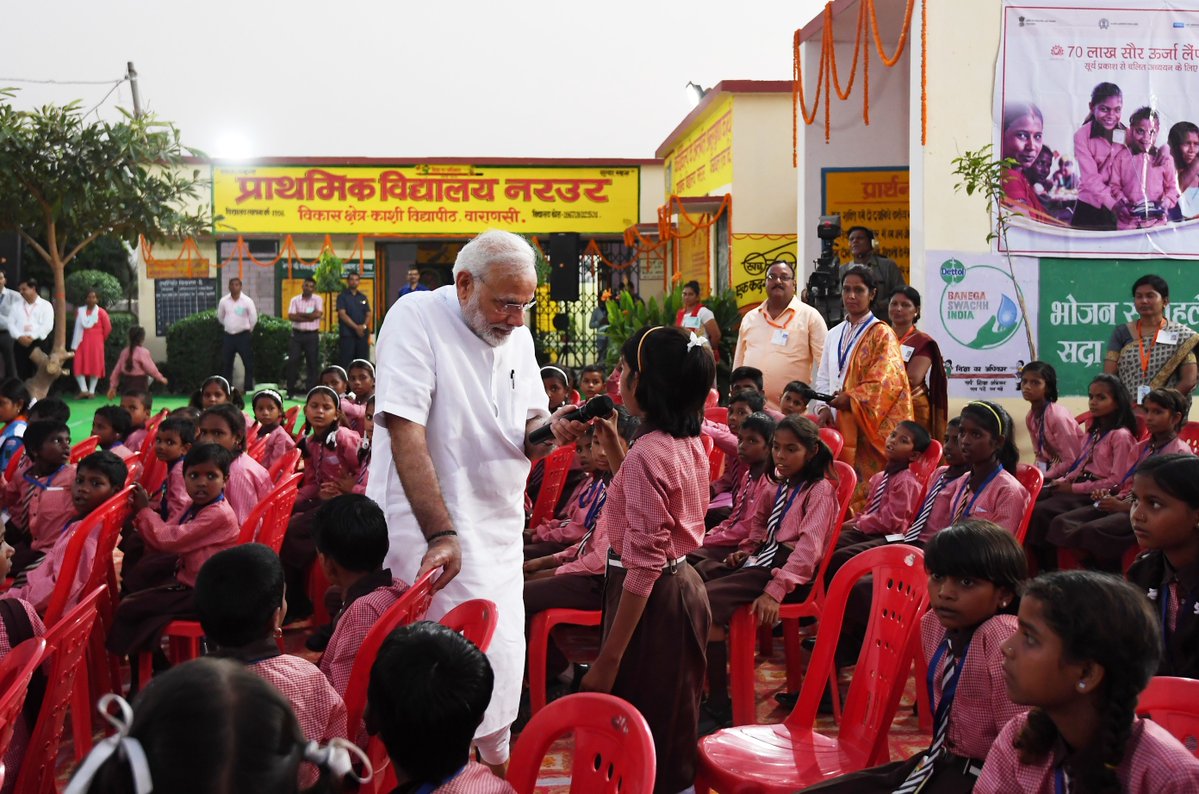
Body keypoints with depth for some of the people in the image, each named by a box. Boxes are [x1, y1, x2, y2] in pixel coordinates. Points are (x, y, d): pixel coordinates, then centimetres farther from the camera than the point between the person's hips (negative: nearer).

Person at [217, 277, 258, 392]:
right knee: (226, 362, 6)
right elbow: (220, 317, 15)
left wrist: (248, 330, 7)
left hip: (243, 336, -3)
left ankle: (249, 388, 4)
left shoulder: (247, 301, -7)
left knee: (248, 363, -2)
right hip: (228, 336, 3)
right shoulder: (223, 301, 1)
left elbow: (254, 318, 0)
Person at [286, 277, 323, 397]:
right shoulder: (295, 300, 5)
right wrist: (308, 317, -14)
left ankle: (311, 389, 11)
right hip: (297, 334, 1)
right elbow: (291, 316, -7)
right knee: (292, 361, -2)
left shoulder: (318, 299, 2)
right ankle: (290, 389, 5)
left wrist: (300, 314, -7)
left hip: (312, 335, -1)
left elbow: (318, 314, -13)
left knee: (312, 362, 3)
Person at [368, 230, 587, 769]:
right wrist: (441, 535, -28)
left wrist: (551, 429, -14)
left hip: (499, 536, 6)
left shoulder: (517, 336, 7)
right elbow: (405, 432, -22)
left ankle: (495, 768, 32)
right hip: (428, 535, -6)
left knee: (500, 675, 12)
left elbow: (525, 437, 11)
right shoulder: (416, 318, -14)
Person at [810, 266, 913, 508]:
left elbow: (885, 382, -12)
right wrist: (823, 408, -1)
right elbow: (822, 379, 16)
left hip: (866, 429, -5)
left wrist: (850, 399, -19)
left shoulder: (881, 334, -2)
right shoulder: (834, 334, 17)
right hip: (837, 424, 5)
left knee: (864, 490, -9)